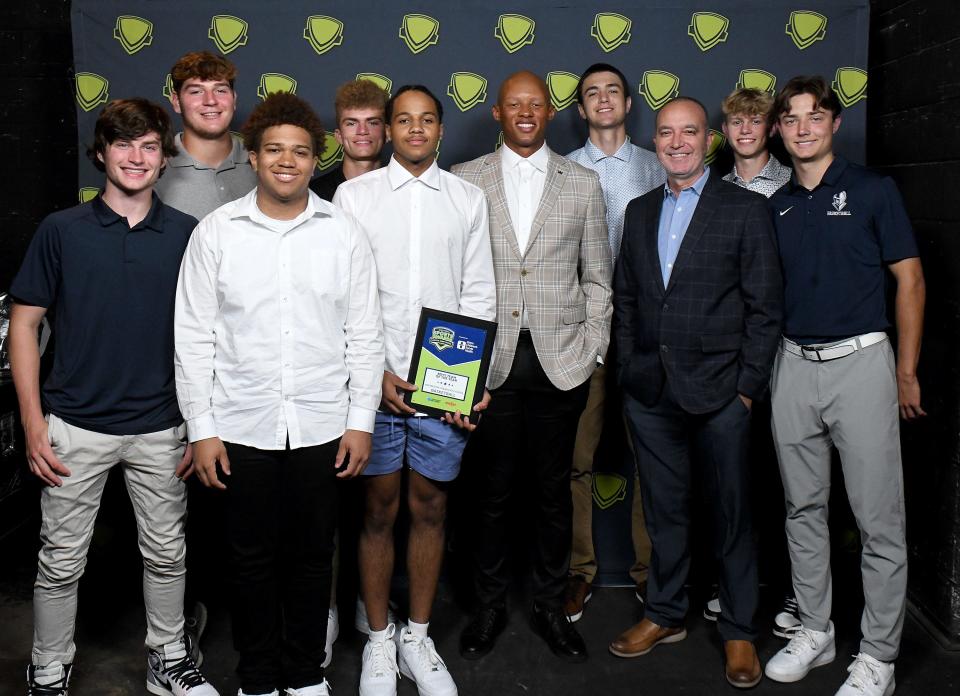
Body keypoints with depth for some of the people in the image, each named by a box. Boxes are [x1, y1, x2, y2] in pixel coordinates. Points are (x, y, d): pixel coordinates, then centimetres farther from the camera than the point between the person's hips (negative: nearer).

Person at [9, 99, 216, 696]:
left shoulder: (187, 234, 2)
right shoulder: (62, 231, -2)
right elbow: (25, 323, 1)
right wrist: (33, 423, -6)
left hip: (161, 428, 1)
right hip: (76, 427, -1)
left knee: (167, 554, 13)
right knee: (62, 561, 9)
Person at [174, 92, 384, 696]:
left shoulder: (344, 233, 1)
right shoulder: (216, 232, -1)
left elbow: (365, 336, 3)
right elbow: (195, 339, 0)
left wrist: (360, 421, -1)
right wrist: (202, 429, -4)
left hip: (322, 428, 1)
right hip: (242, 427, 0)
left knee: (313, 555, 13)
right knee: (251, 557, 12)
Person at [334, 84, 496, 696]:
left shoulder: (468, 199, 7)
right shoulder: (354, 196, 3)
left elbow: (479, 295, 6)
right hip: (374, 382, -1)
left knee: (431, 509, 10)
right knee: (380, 511, 8)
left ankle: (418, 639, 25)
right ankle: (380, 641, 23)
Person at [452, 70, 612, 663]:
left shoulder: (583, 184, 7)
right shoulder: (465, 181, 5)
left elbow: (596, 277, 9)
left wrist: (594, 348, 2)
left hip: (560, 363, 1)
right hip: (489, 362, -1)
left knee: (554, 492, 10)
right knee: (494, 491, 8)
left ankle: (552, 607, 27)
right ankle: (491, 606, 26)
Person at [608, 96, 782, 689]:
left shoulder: (746, 209, -2)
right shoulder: (639, 211, 12)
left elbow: (765, 306, -5)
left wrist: (748, 385, -9)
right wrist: (631, 368, 6)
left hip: (719, 392, -4)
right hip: (650, 392, 4)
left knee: (732, 513, 7)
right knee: (664, 510, 14)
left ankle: (740, 630, 22)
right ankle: (666, 615, 30)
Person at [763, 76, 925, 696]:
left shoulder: (873, 190, 0)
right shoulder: (776, 206, 11)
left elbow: (910, 280, 0)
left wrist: (906, 372, -3)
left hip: (859, 360, -4)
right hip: (794, 365, 5)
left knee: (878, 519, -1)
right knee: (804, 508, 12)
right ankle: (815, 631, 27)